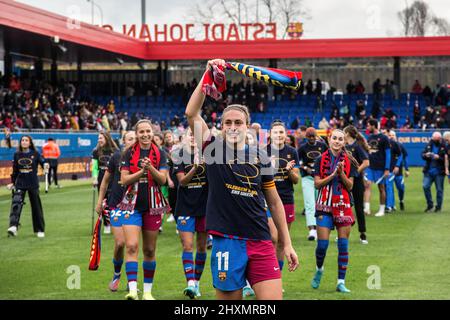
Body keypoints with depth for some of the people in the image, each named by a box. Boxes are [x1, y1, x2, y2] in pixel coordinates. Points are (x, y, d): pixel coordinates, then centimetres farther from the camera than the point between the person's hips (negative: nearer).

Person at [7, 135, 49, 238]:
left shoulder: (35, 154, -1)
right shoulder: (17, 155, 5)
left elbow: (42, 162, -10)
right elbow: (15, 170, 12)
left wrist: (45, 165, -33)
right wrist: (12, 183, 14)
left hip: (33, 184, -1)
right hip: (20, 184, 1)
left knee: (36, 206, 6)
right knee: (16, 203, -17)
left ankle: (40, 230, 18)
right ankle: (13, 227, -27)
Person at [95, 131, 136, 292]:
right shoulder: (117, 157, -1)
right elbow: (106, 180, 10)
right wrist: (100, 201, 10)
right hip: (117, 205, -1)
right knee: (120, 243, -8)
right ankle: (116, 275, 17)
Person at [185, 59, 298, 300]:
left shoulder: (260, 157, 10)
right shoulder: (214, 150, 4)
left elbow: (274, 202, 15)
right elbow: (191, 113, -7)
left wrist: (286, 244, 13)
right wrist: (207, 76, -10)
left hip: (261, 243, 2)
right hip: (227, 242, -2)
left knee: (274, 299, -7)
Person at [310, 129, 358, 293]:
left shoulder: (349, 161, 5)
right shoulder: (321, 160, 2)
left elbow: (350, 186, 2)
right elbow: (317, 184, -2)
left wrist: (341, 173, -14)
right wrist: (332, 175, -13)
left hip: (343, 205, 1)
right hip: (324, 205, -1)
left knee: (343, 245, -2)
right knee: (322, 243, -5)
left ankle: (341, 282, 4)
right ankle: (319, 270, 25)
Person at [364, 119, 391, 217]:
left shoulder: (383, 138, -6)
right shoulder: (369, 137, 10)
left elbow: (388, 154, -7)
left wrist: (387, 169, -11)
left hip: (380, 168, -4)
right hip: (370, 167, 4)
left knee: (381, 188, 5)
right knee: (367, 185, -13)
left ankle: (382, 209, 15)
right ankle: (367, 208, -20)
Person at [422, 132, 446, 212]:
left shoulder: (444, 146, -8)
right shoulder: (429, 145, 6)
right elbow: (422, 155, 10)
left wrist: (439, 158, -24)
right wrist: (426, 155, -11)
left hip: (439, 172, -4)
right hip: (428, 171, 4)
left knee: (439, 189, 3)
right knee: (425, 186, -5)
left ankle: (438, 207, 14)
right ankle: (430, 205, 9)